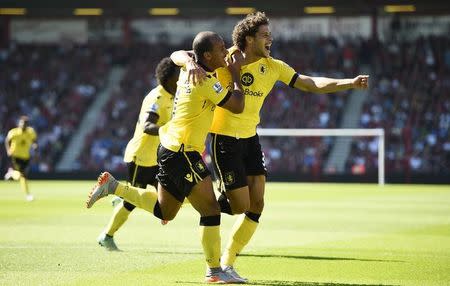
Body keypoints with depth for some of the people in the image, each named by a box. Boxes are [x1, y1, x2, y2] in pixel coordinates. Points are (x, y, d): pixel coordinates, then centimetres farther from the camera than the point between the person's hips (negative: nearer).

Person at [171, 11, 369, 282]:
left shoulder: (273, 67, 0)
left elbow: (312, 84, -2)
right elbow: (177, 55, -13)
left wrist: (350, 83, -13)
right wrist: (192, 64, -37)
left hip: (251, 139, 6)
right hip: (225, 140, -6)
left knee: (256, 205, 0)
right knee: (241, 207, -9)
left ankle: (227, 263, 12)